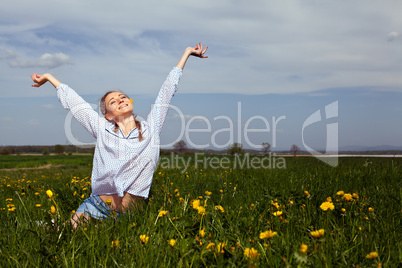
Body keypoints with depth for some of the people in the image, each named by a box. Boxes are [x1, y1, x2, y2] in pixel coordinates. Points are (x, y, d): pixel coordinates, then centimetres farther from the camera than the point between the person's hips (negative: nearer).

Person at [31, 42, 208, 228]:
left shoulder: (150, 128, 6)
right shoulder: (103, 130, 7)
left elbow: (168, 89, 12)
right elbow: (73, 101, 19)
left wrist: (187, 52, 21)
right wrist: (48, 77, 32)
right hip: (97, 208, 0)